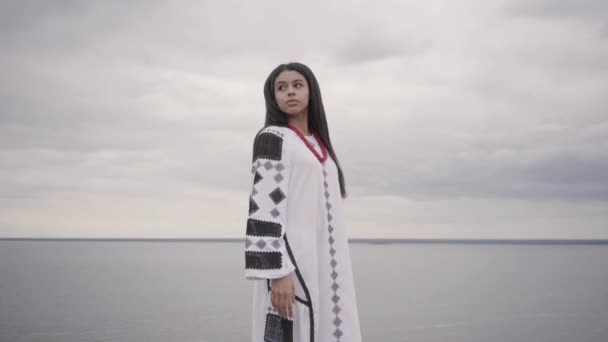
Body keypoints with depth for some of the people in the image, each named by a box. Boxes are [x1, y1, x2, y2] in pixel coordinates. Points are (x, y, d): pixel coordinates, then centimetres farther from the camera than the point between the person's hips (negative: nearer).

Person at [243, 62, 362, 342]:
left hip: (324, 266, 8)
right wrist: (277, 272, -22)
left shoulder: (319, 146, 20)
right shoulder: (272, 138, -2)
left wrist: (333, 274, 17)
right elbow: (264, 208, -13)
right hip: (293, 265, -8)